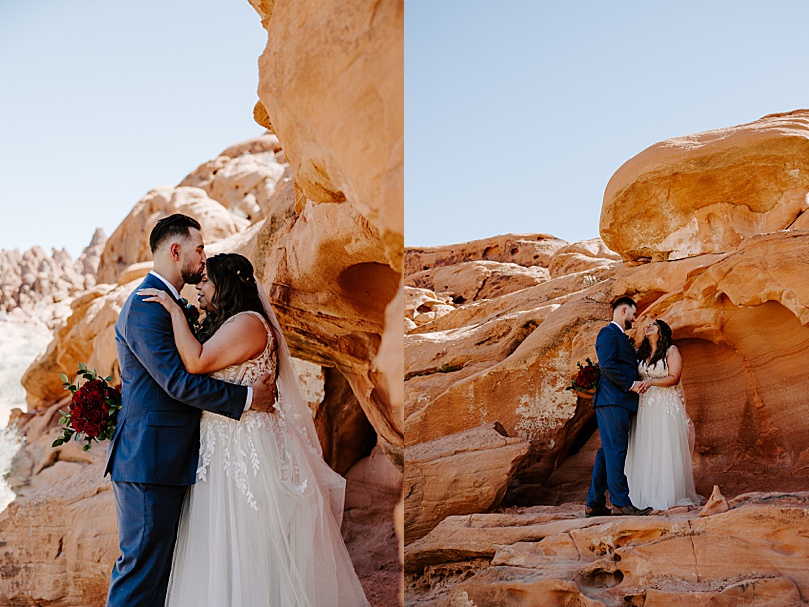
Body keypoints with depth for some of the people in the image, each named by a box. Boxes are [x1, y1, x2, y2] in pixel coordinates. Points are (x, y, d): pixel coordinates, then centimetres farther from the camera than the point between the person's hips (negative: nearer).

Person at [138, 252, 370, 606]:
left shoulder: (249, 323, -13)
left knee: (244, 546, -3)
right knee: (221, 548, 12)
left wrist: (175, 310, -15)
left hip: (246, 451, -9)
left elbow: (196, 362, -22)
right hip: (220, 448, 9)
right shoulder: (221, 326, 18)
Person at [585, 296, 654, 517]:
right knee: (615, 451, -9)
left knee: (607, 453, 9)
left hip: (620, 402, 10)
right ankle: (620, 503, -9)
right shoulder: (608, 333, -6)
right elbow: (607, 365, -18)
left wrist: (639, 382, 4)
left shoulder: (621, 337, 26)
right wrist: (631, 384, -15)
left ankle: (594, 503, 11)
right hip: (612, 401, -10)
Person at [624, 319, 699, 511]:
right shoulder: (640, 353, 18)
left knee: (666, 450, -5)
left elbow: (674, 378, -8)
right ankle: (647, 496, 4)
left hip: (665, 407, -5)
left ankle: (669, 496, -1)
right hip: (643, 407, 5)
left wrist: (649, 383, -17)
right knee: (644, 451, 1)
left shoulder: (672, 351, 3)